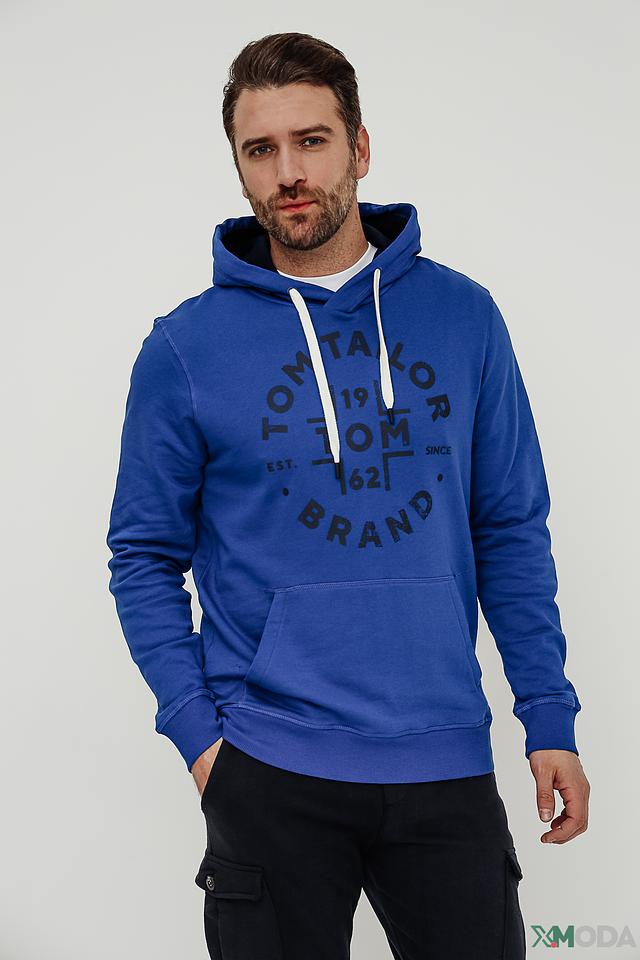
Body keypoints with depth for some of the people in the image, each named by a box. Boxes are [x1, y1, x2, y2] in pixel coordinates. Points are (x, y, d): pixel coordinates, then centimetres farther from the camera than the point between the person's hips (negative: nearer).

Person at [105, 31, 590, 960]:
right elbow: (146, 558, 3)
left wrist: (551, 719, 2)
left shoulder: (462, 315, 2)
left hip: (447, 764, 2)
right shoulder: (186, 349, -3)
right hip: (270, 775, -1)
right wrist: (197, 732, -7)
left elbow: (511, 532, 6)